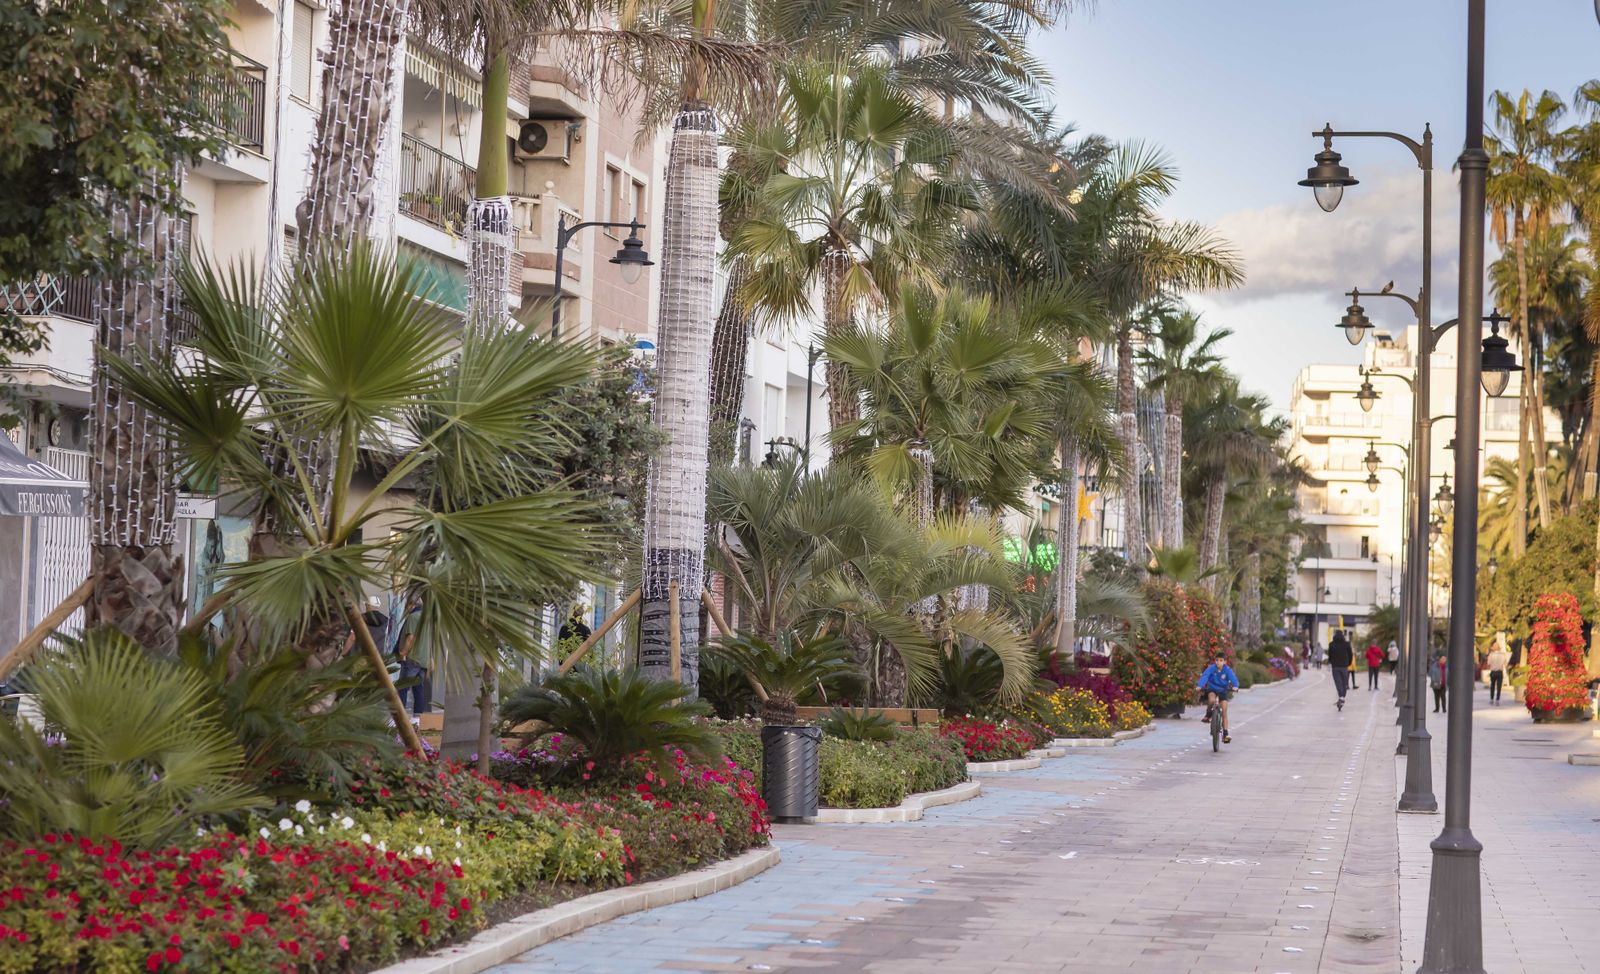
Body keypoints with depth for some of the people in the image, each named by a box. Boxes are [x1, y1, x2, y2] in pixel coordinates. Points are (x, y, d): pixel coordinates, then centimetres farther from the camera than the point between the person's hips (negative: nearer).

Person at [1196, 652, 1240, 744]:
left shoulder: (1227, 670, -17)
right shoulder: (1211, 668, -18)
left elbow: (1233, 678, -28)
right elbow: (1204, 676, -30)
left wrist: (1235, 686, -50)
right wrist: (1199, 686, -47)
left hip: (1223, 691, 1)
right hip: (1212, 689, -1)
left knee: (1224, 711, -6)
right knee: (1211, 700, -35)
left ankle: (1225, 734, 0)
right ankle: (1208, 714, -4)